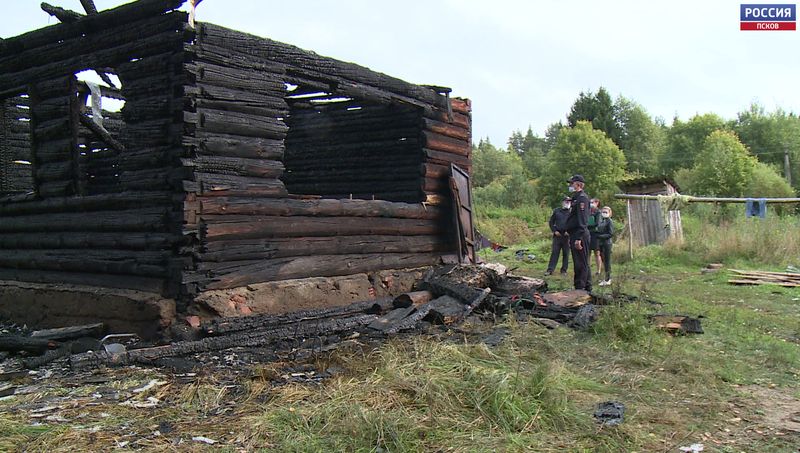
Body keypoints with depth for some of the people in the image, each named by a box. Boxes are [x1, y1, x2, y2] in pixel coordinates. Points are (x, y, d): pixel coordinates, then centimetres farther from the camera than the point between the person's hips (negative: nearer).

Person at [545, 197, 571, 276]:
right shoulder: (556, 211, 10)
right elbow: (551, 222, 13)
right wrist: (554, 231, 0)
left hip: (567, 236, -1)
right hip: (557, 235, 1)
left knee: (566, 254, 4)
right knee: (554, 252, -2)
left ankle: (564, 270, 12)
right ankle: (550, 270, -2)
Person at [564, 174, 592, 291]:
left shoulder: (582, 198, -13)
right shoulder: (575, 198, 19)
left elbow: (582, 220, -21)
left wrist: (578, 238, -25)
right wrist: (572, 238, 22)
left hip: (580, 235, -11)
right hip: (574, 235, 11)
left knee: (581, 264, -7)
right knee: (582, 263, 15)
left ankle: (580, 287, -6)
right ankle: (587, 287, 22)